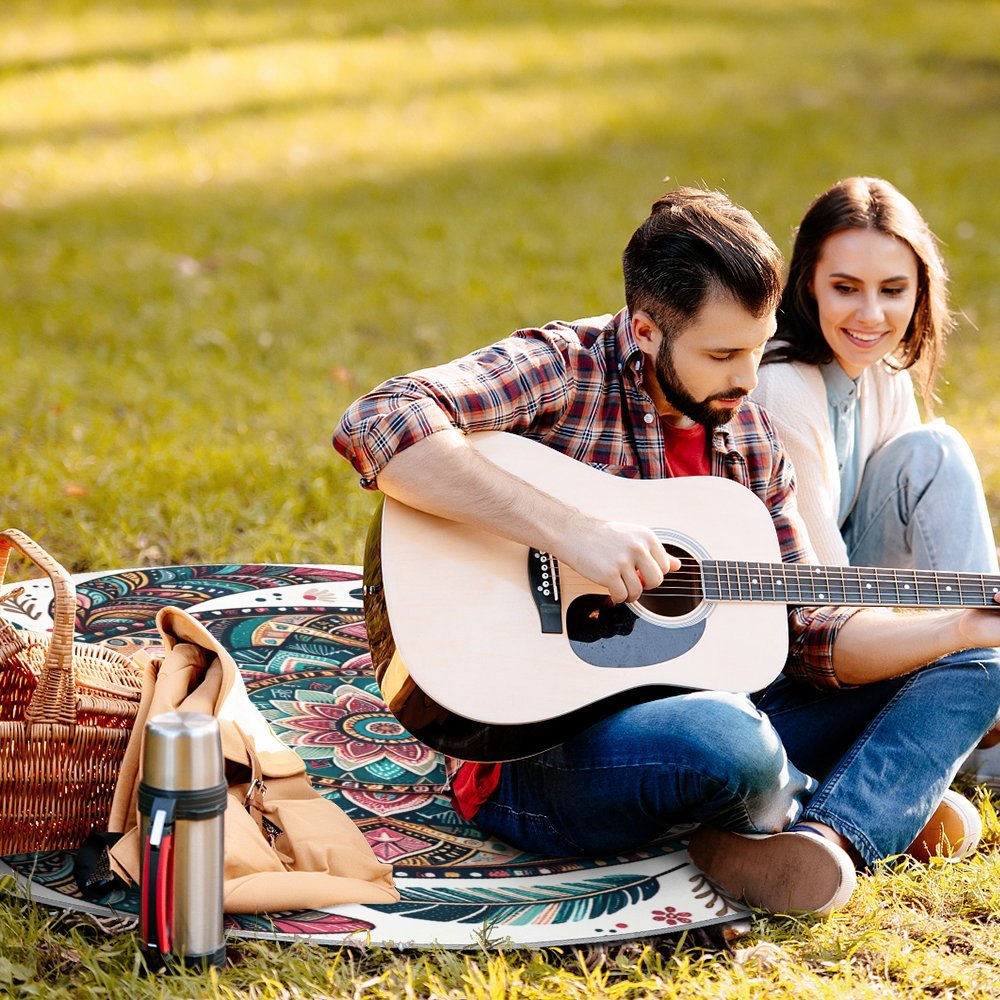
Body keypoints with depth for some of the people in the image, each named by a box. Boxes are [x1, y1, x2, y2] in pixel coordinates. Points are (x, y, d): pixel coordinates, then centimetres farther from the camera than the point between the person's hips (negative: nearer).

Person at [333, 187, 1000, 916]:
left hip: (693, 713, 8)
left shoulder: (749, 438, 10)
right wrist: (568, 529, -33)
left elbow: (808, 634, 10)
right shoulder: (561, 370, -12)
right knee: (728, 740, -40)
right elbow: (376, 427, -30)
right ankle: (884, 806, -4)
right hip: (539, 750, -8)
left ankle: (826, 838, -23)